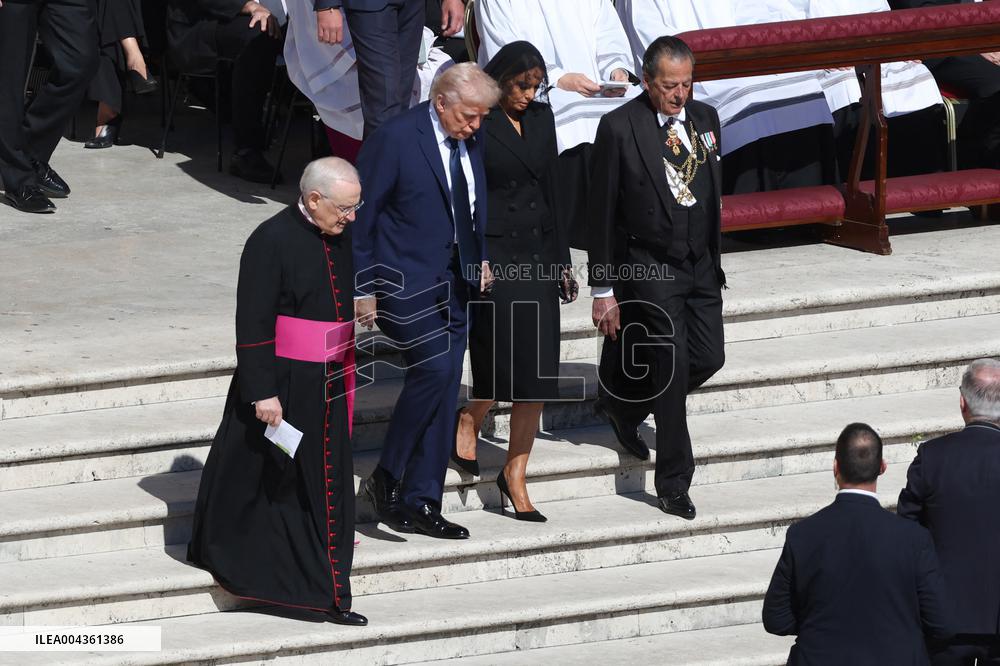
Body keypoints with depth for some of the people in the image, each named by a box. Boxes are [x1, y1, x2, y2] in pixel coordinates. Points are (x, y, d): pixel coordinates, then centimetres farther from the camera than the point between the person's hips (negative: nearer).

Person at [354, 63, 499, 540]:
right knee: (433, 369, -22)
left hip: (455, 283, 7)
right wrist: (362, 288, -11)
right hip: (406, 282, -7)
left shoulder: (471, 138, 6)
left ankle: (421, 503, 12)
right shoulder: (394, 138, -14)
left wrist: (481, 257, 11)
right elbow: (362, 214, -11)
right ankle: (385, 479, -7)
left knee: (444, 391, 5)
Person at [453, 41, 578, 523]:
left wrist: (561, 259, 16)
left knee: (538, 374, 2)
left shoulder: (540, 118, 11)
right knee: (507, 359, -15)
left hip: (536, 255, 6)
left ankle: (515, 477, 10)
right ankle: (468, 422, 16)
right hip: (491, 258, -6)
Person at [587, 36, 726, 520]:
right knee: (672, 365, -7)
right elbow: (603, 212, -10)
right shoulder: (619, 128, -14)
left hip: (700, 264, 6)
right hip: (649, 268, -6)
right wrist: (603, 289, -10)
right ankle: (673, 483, 5)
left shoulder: (705, 118, 4)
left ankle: (624, 406, 34)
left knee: (708, 357, 7)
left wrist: (714, 258, 16)